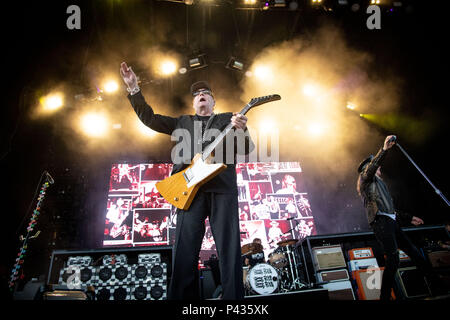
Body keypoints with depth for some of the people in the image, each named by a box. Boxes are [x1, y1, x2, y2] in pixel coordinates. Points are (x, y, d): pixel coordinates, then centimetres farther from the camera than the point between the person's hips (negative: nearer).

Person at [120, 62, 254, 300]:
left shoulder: (228, 119, 20)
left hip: (222, 187, -1)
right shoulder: (182, 122, 27)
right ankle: (183, 296, 8)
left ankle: (233, 297, 6)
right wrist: (133, 88, 17)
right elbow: (148, 117, 24)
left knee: (229, 250, -4)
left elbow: (246, 150, 9)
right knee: (184, 250, -2)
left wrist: (241, 130, -13)